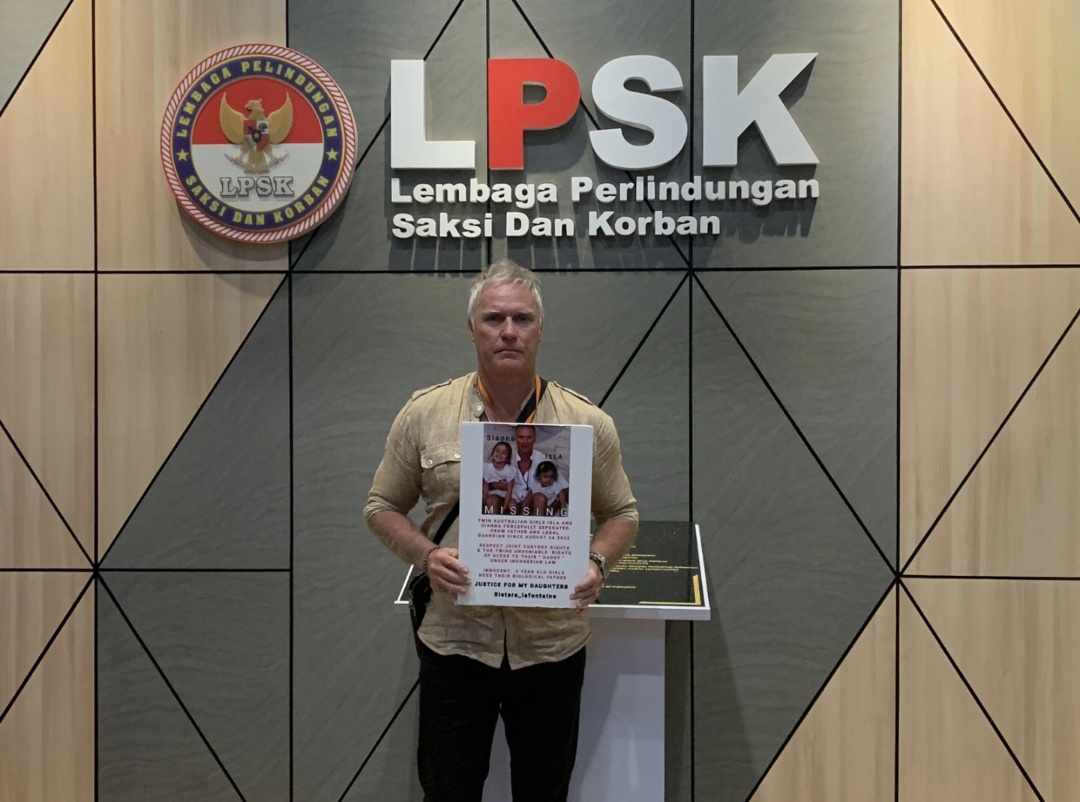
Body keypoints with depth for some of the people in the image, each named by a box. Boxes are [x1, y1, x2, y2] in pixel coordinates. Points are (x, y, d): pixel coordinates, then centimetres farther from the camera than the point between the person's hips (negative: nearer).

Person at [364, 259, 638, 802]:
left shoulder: (588, 422, -2)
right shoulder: (423, 413, -3)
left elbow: (621, 514, 7)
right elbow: (383, 506, 5)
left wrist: (597, 563, -13)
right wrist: (425, 555, -14)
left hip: (553, 644, 1)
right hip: (455, 641, 0)